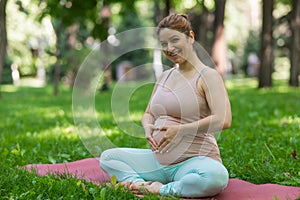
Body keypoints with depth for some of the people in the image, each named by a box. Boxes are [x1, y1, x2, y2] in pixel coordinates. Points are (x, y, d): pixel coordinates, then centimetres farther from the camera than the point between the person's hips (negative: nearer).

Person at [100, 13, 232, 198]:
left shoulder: (208, 76, -7)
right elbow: (148, 114, 22)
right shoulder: (165, 76, 15)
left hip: (193, 160, -7)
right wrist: (147, 127, -3)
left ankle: (161, 190, -21)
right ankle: (141, 183, -20)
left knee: (217, 177, -40)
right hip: (158, 161, 7)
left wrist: (180, 130, -22)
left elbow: (223, 120, -21)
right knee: (108, 157, 4)